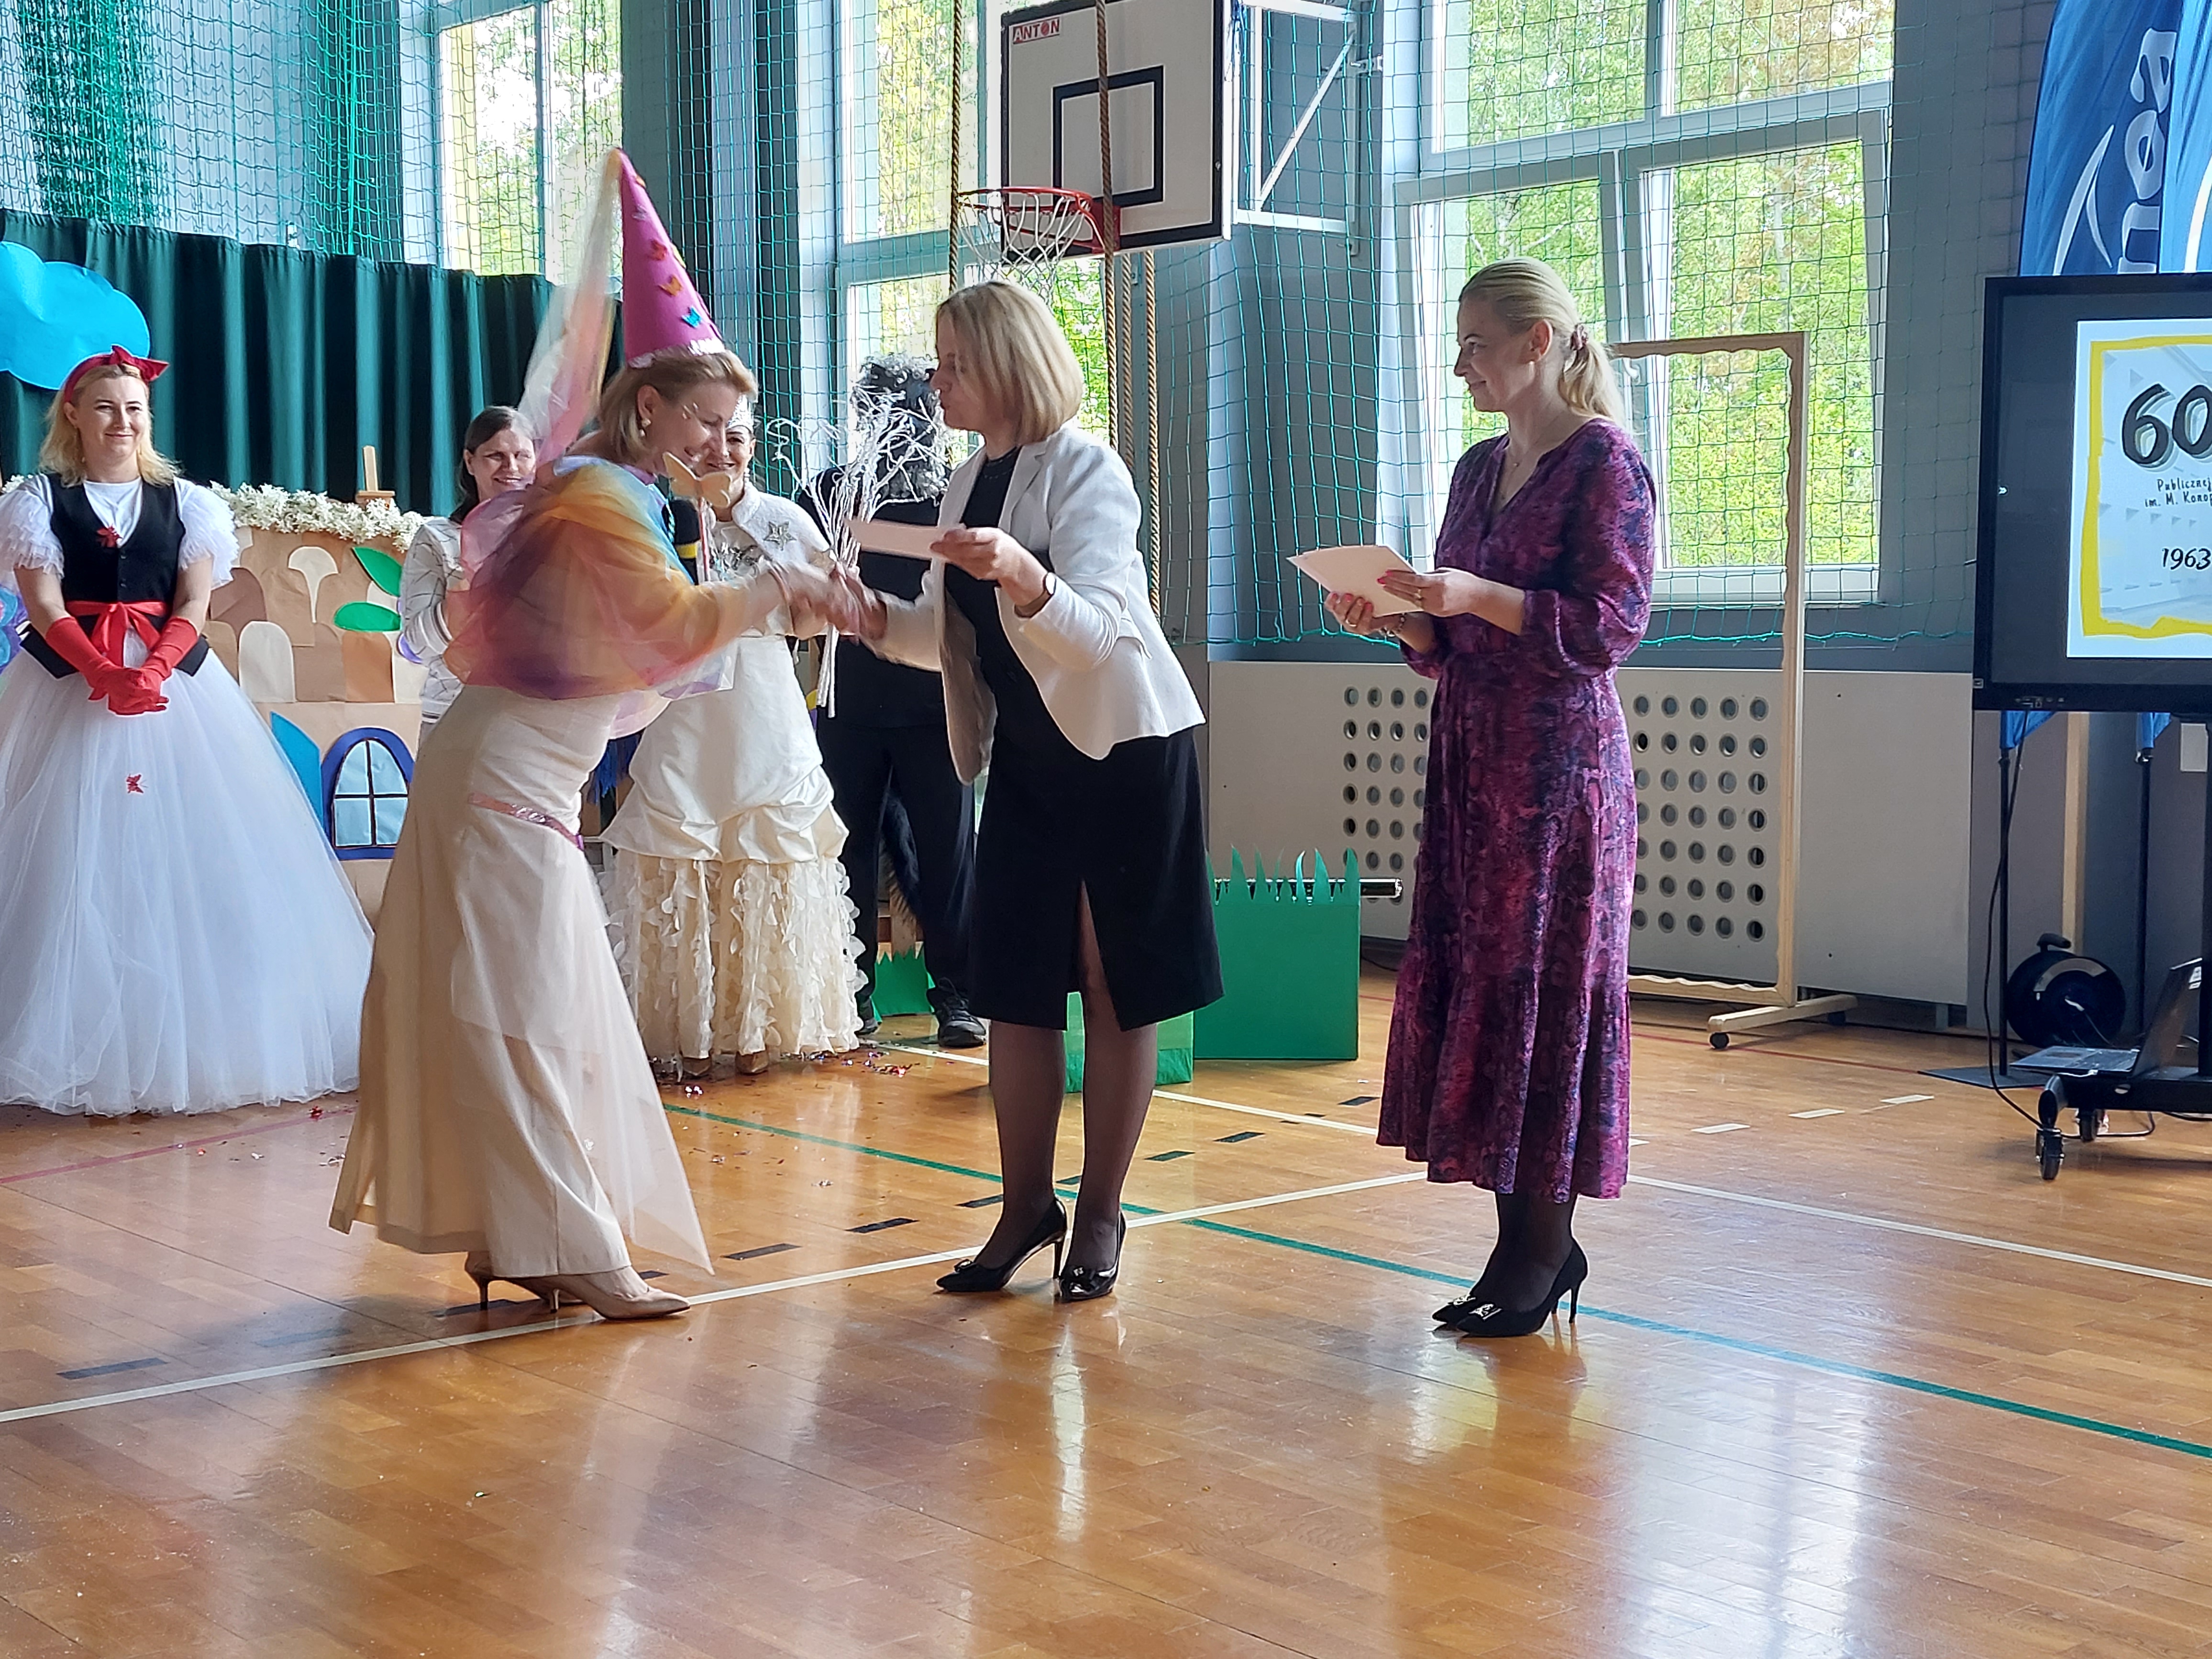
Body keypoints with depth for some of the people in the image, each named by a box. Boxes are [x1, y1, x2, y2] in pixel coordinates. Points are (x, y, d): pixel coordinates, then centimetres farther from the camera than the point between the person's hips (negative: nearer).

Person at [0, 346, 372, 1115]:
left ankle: (191, 1043, 3)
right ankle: (83, 1048, -2)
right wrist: (106, 674, -20)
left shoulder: (185, 503, 11)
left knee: (191, 851, -2)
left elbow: (194, 604, 3)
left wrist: (153, 670, -16)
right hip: (69, 686, -2)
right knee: (77, 864, -5)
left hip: (175, 682, 2)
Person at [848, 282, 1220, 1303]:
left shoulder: (1085, 469, -14)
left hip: (1124, 750, -7)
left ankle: (1099, 1217, 11)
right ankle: (1026, 1209, 15)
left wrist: (1022, 574, -43)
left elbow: (1096, 631, -25)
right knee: (1013, 983, 5)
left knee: (1115, 987, 1)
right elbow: (952, 637, 14)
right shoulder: (969, 484, 8)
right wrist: (879, 618, -5)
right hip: (1026, 758, 7)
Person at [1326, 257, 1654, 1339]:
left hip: (1559, 760, -8)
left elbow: (1612, 623, -15)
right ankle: (1527, 1240, 14)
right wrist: (1395, 620, 1)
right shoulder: (1481, 468, 16)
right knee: (1466, 983, 6)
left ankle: (1544, 1241, 6)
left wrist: (1480, 596, -21)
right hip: (1471, 755, 8)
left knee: (1540, 987, -4)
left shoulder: (1604, 461, -7)